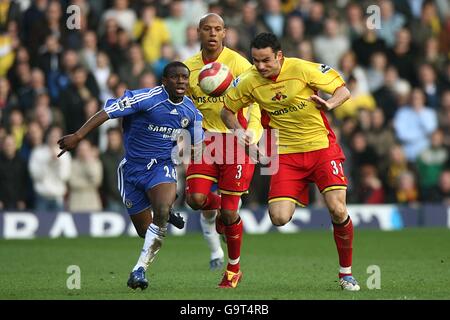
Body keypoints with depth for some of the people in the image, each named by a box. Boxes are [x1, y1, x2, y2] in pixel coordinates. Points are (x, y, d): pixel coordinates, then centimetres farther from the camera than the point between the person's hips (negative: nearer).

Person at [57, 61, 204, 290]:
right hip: (133, 169, -2)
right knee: (144, 230, 3)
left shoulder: (191, 111, 1)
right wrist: (78, 136, -27)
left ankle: (140, 268, -19)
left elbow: (198, 145, 17)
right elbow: (108, 112, -20)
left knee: (162, 212, -29)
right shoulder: (147, 98, -17)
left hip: (162, 167, 2)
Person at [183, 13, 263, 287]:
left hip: (235, 139, -4)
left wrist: (253, 131, -27)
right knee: (196, 198, -17)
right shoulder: (189, 67, 7)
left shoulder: (237, 62, -9)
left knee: (229, 213, -4)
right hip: (204, 139, 4)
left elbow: (256, 99, -12)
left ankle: (234, 268, 16)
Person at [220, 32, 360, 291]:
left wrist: (330, 104, -30)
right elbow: (227, 110, 10)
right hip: (286, 154, 2)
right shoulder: (250, 81, -5)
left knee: (338, 210, -17)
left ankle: (346, 273, 3)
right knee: (279, 218, -15)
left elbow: (343, 90, -8)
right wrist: (238, 130, -10)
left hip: (321, 146, -2)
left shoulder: (302, 69, -14)